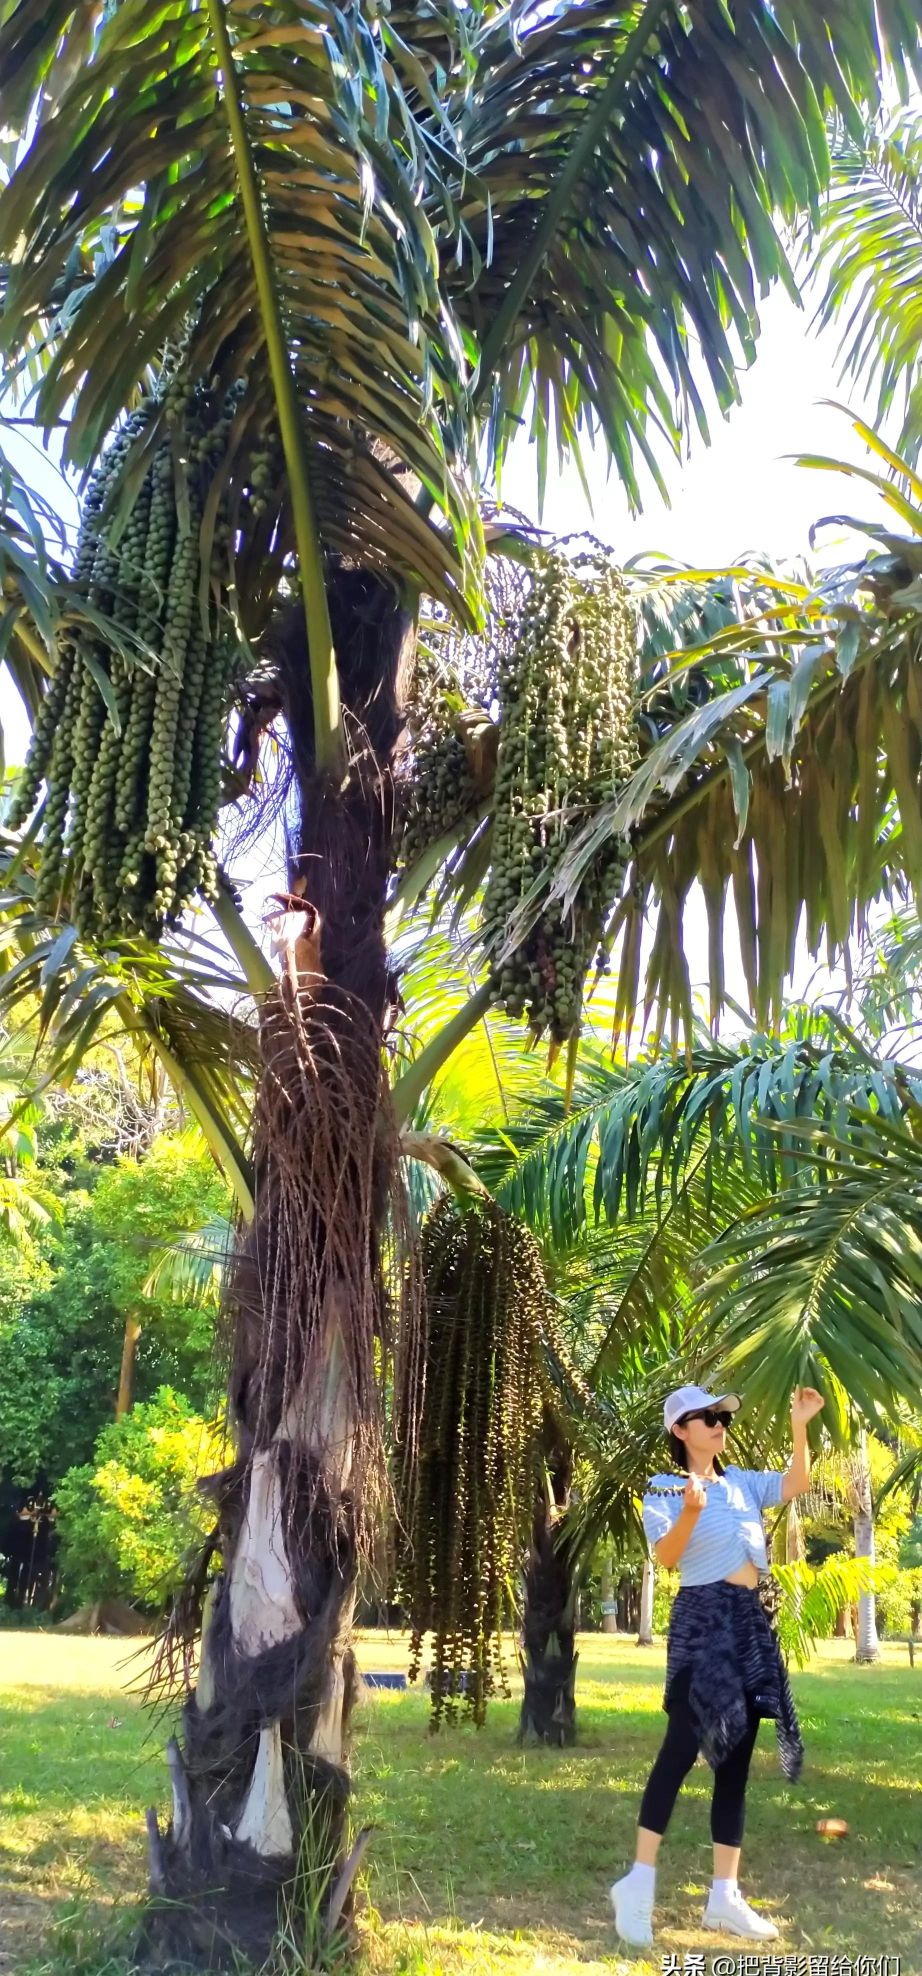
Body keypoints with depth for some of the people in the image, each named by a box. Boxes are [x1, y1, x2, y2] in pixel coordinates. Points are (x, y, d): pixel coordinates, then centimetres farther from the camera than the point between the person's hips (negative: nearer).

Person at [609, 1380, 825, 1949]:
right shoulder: (664, 1490, -3)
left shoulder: (740, 1481, 15)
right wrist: (690, 1512, -33)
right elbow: (666, 1556, -16)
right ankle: (639, 1883, -6)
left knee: (736, 1758, 7)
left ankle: (725, 1895, 11)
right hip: (704, 1618, -7)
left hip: (754, 1621, 7)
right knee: (683, 1745, -12)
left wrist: (800, 1428, -2)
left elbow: (796, 1484, 8)